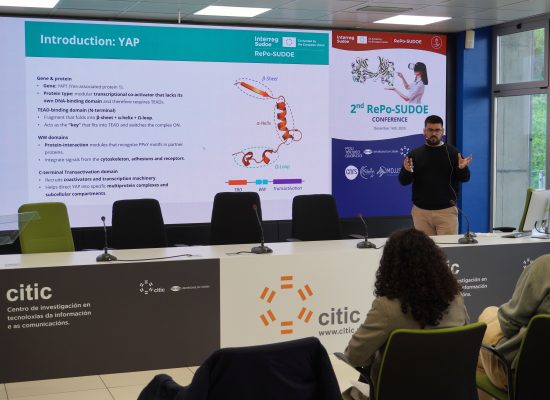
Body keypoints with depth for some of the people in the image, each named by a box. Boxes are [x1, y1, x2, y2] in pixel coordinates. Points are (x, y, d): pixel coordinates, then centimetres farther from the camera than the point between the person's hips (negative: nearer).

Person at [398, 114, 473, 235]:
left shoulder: (452, 152, 4)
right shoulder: (415, 154, 6)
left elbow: (465, 178, 3)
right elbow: (403, 181, 3)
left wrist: (462, 168, -19)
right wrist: (407, 171, -19)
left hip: (447, 210, -1)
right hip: (421, 211, 1)